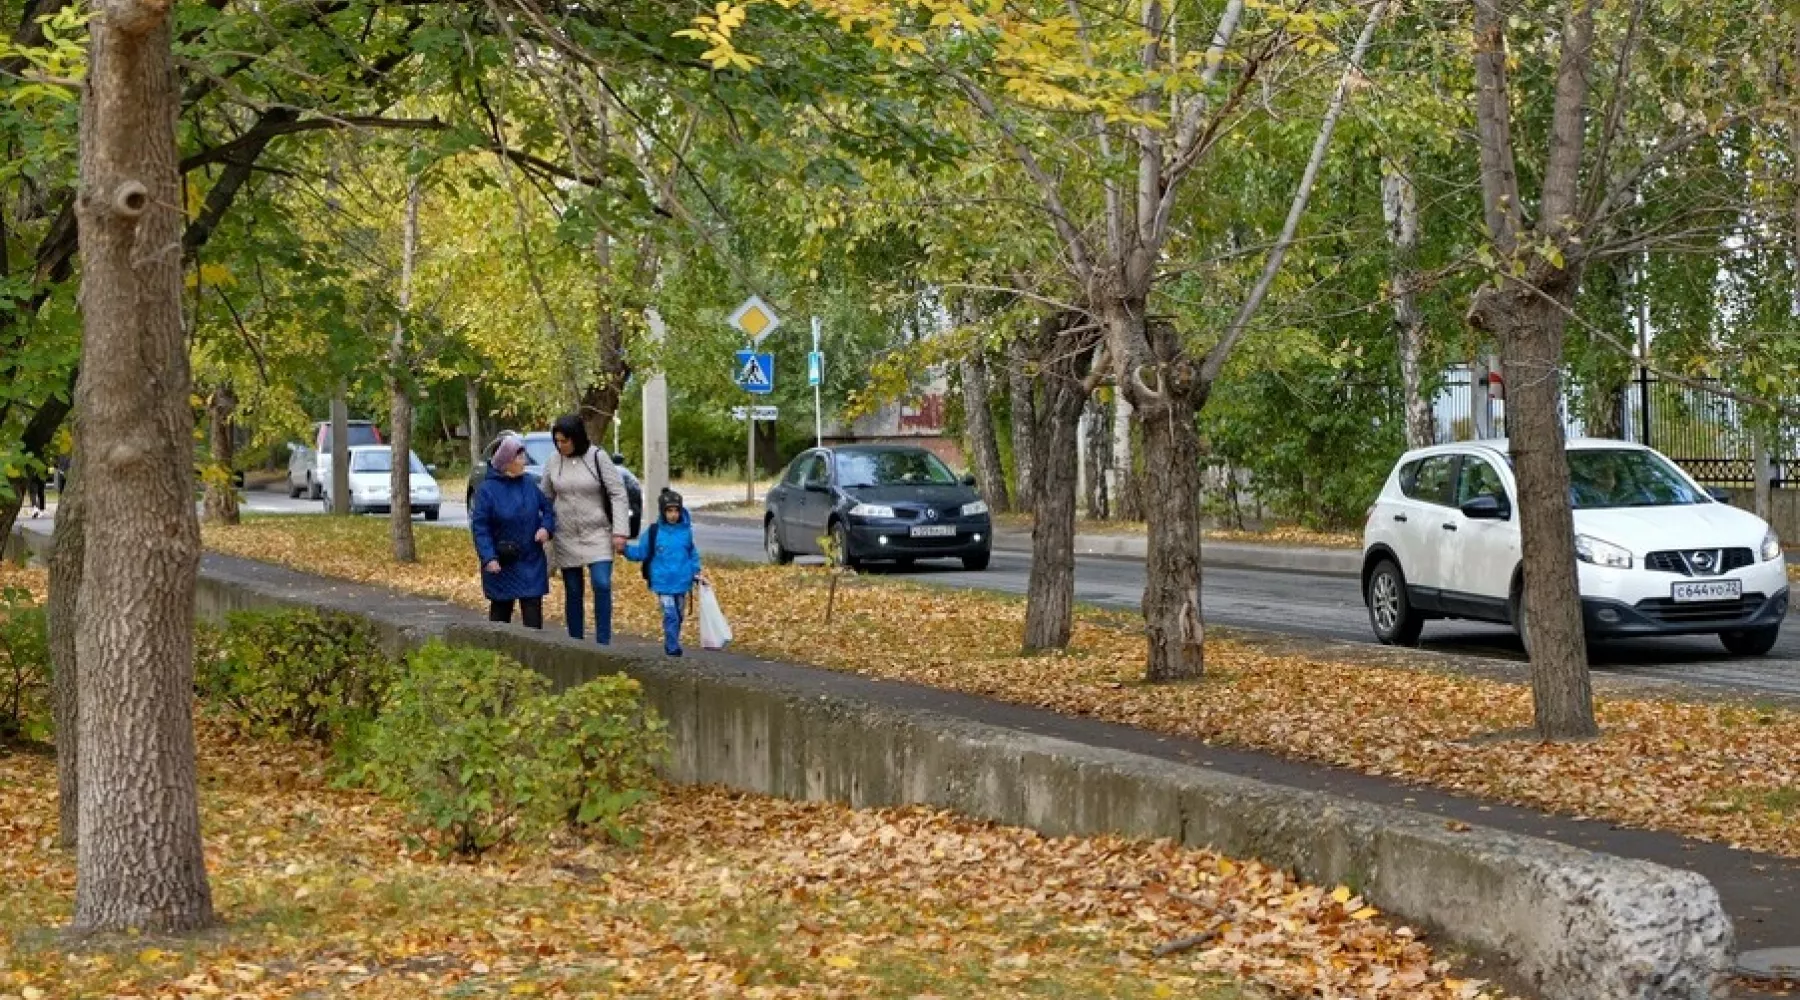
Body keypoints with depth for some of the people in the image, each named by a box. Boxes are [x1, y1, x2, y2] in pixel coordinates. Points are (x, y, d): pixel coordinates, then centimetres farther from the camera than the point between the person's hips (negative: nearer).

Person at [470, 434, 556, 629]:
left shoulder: (528, 485, 3)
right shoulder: (487, 489, -10)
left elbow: (547, 508, 14)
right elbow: (479, 526, -12)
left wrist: (546, 527, -8)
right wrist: (488, 558, -21)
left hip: (531, 563, 3)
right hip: (501, 565, -3)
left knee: (533, 612, -3)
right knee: (500, 611, 11)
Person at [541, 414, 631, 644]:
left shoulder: (598, 458, -7)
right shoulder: (553, 463, 2)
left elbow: (618, 495, -7)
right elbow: (544, 499, 12)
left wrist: (619, 531, -13)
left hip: (597, 534, -3)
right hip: (566, 537, 3)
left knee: (602, 585, -16)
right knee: (572, 592, 7)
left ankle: (603, 642, -10)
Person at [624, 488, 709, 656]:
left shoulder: (686, 531, 2)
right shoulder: (654, 532, -5)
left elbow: (693, 555, 12)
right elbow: (641, 553, -1)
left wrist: (697, 571, 3)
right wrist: (626, 549, -15)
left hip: (682, 582, 3)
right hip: (663, 583, -3)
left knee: (679, 615, 13)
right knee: (670, 615, -12)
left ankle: (672, 644, 27)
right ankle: (672, 647, -8)